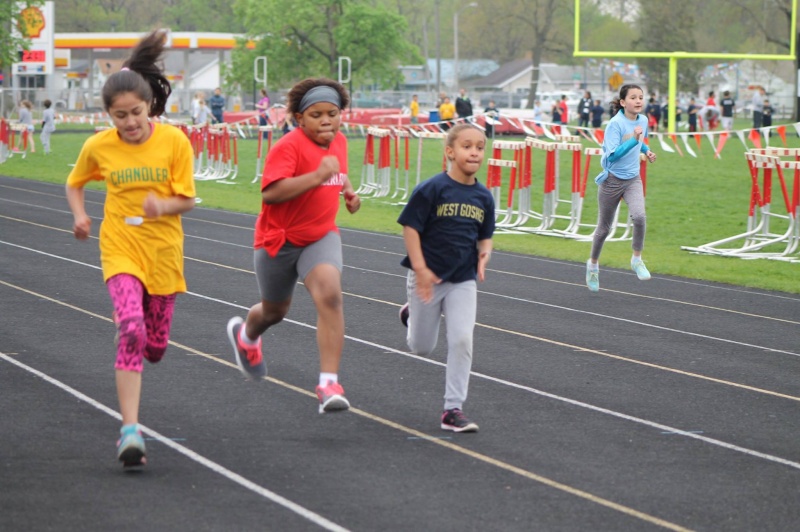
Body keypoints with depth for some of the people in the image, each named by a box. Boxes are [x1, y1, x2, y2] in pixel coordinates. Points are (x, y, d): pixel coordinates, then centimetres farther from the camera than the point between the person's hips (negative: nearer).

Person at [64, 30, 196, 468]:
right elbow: (74, 184, 15)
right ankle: (130, 431, -23)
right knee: (131, 331, -24)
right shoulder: (99, 147, -4)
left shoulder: (174, 141, -8)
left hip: (164, 252, 1)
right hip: (120, 249, -1)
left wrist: (163, 206, -26)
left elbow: (186, 199, -5)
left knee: (155, 348, 11)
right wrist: (80, 216, -4)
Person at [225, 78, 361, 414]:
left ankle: (329, 383, -26)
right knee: (275, 311, 17)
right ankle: (246, 334, 57)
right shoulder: (288, 146, -21)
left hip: (321, 236, 4)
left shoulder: (339, 141, 2)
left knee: (330, 295, -24)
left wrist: (347, 190, 6)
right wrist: (318, 176, -40)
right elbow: (271, 192, -35)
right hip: (279, 239, -3)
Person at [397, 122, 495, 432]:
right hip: (427, 277, -3)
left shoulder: (483, 197, 1)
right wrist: (420, 269, -18)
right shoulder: (432, 189, -14)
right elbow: (410, 227, -11)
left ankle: (453, 409, -1)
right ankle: (412, 315, 45)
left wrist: (484, 255, -8)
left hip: (463, 279, 3)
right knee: (422, 348, 9)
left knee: (462, 340, -10)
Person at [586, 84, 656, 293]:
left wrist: (646, 150, 5)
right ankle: (593, 263, 35)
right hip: (612, 180, -4)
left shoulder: (643, 120, 0)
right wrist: (633, 140, -37)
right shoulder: (615, 124, -20)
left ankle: (637, 259, -7)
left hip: (633, 179, 4)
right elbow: (613, 155, -29)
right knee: (604, 228, 10)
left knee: (639, 216, -25)